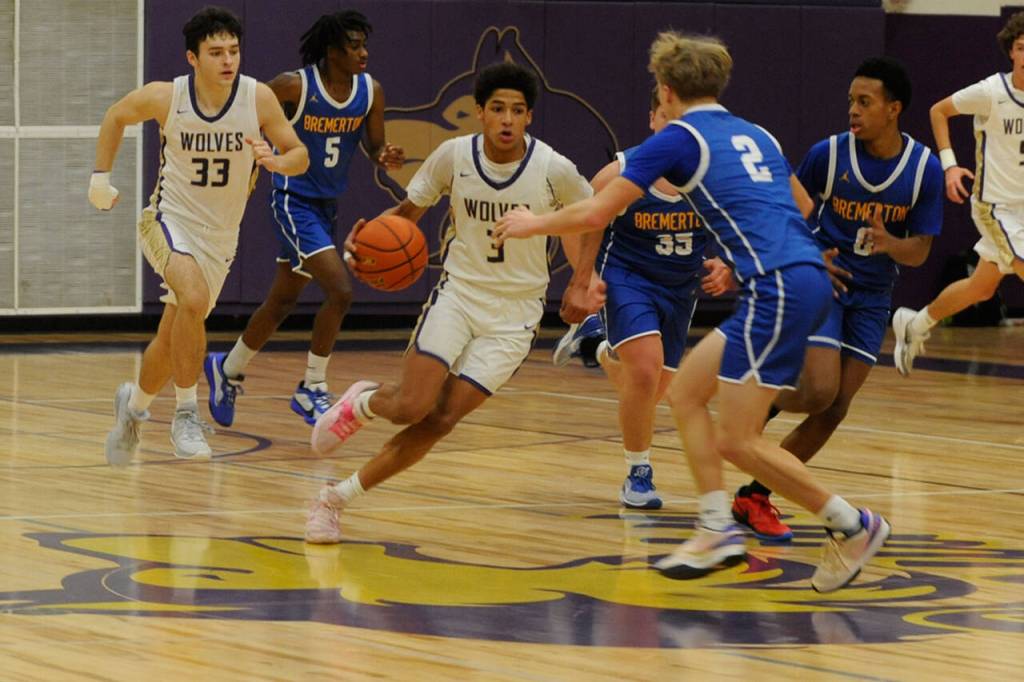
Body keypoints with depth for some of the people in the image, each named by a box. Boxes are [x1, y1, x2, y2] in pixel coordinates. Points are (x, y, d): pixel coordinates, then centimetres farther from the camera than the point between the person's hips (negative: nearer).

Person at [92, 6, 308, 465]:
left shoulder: (258, 99, -13)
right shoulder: (165, 98, -14)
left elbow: (299, 155, -6)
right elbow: (116, 116, 6)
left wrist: (276, 161, -28)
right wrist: (101, 177, 7)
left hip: (220, 237, 3)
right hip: (170, 221, -3)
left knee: (172, 342, 12)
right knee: (194, 299, -32)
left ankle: (134, 403, 43)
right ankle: (186, 414, -19)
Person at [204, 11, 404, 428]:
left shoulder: (370, 91, -3)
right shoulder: (295, 86, -18)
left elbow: (375, 145, 5)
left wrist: (385, 157, -16)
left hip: (327, 205, 7)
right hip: (294, 202, -7)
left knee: (282, 302, 16)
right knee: (340, 290, -18)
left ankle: (228, 370, 38)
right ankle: (312, 390, -4)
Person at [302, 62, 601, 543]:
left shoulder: (554, 170, -13)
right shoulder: (454, 155, -9)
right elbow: (409, 209, 5)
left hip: (514, 317, -1)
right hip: (458, 292, 1)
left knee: (439, 422, -9)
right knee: (411, 406, -17)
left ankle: (336, 499, 3)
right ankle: (361, 403, 20)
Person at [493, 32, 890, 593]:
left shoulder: (678, 138, -1)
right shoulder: (754, 135, 21)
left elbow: (596, 213, -1)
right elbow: (800, 205, 33)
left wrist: (535, 224, 17)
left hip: (777, 288, -8)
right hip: (806, 274, 8)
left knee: (737, 441, -4)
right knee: (685, 390, 15)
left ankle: (851, 525, 0)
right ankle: (717, 530, 12)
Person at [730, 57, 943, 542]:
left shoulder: (925, 169, -8)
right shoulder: (829, 153, -12)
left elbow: (920, 251, -4)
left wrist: (889, 244, -26)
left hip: (871, 298, 3)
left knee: (834, 410, -1)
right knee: (820, 392, -20)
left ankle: (754, 496, 9)